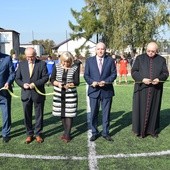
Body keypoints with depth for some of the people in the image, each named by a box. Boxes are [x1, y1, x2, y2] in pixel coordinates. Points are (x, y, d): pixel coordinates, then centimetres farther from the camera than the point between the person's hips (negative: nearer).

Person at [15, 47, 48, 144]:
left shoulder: (42, 64, -3)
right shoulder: (21, 64, 6)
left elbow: (46, 77, -8)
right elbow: (17, 78, 6)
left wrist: (35, 84, -20)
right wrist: (23, 84, -14)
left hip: (38, 93, -2)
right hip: (26, 94, 2)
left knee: (39, 115, 9)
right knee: (27, 116, 10)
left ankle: (38, 134, 24)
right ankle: (29, 134, 24)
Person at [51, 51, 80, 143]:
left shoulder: (75, 68, -4)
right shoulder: (56, 67, 2)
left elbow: (77, 82, -7)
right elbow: (52, 79, 0)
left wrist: (70, 85, -27)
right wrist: (58, 83, -20)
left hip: (70, 95, -2)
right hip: (59, 94, 3)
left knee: (69, 114, -2)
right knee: (62, 113, 10)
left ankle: (67, 134, 9)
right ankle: (65, 131, 28)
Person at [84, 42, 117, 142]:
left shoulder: (110, 60, 3)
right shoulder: (89, 60, 5)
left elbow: (114, 74, 0)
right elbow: (86, 75, 3)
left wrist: (106, 81, -16)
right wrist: (92, 82, -16)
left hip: (107, 90, 0)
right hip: (94, 90, 1)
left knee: (106, 113, 8)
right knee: (94, 113, 7)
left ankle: (105, 133, 20)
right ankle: (94, 133, 21)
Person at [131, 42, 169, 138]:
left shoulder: (161, 60, 6)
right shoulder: (140, 58, 2)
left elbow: (165, 73, 6)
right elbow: (134, 72, -1)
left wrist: (159, 79, -15)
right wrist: (142, 79, -17)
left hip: (156, 89, 2)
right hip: (142, 88, -1)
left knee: (154, 109, 9)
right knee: (141, 109, 3)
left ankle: (153, 130, 21)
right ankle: (140, 130, 13)